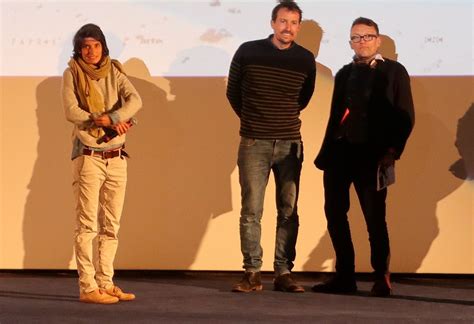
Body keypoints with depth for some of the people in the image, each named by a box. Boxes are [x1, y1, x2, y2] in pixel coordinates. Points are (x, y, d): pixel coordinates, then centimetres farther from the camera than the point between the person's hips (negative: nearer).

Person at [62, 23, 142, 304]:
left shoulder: (115, 72, 7)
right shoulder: (72, 74, -2)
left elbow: (135, 100, -9)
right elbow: (71, 111, -14)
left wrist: (110, 117, -26)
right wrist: (111, 121, -19)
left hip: (116, 157, 4)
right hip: (88, 156, -4)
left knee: (112, 225, 8)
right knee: (88, 225, -5)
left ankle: (105, 282, 15)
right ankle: (87, 287, -3)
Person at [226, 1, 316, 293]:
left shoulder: (305, 60, 3)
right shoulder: (248, 52, -2)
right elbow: (233, 93, 12)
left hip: (290, 144, 2)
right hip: (254, 144, -2)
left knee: (288, 210, 2)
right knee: (251, 210, -4)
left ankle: (284, 273, 7)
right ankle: (252, 273, 1)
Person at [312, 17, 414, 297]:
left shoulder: (394, 72, 3)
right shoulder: (345, 74, 16)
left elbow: (405, 116, -1)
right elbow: (336, 115, 17)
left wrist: (392, 151, -11)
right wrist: (326, 152, 9)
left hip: (371, 156, -5)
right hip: (340, 152, 5)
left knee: (375, 218, -3)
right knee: (334, 213, 3)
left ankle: (382, 278, 9)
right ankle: (345, 277, 11)